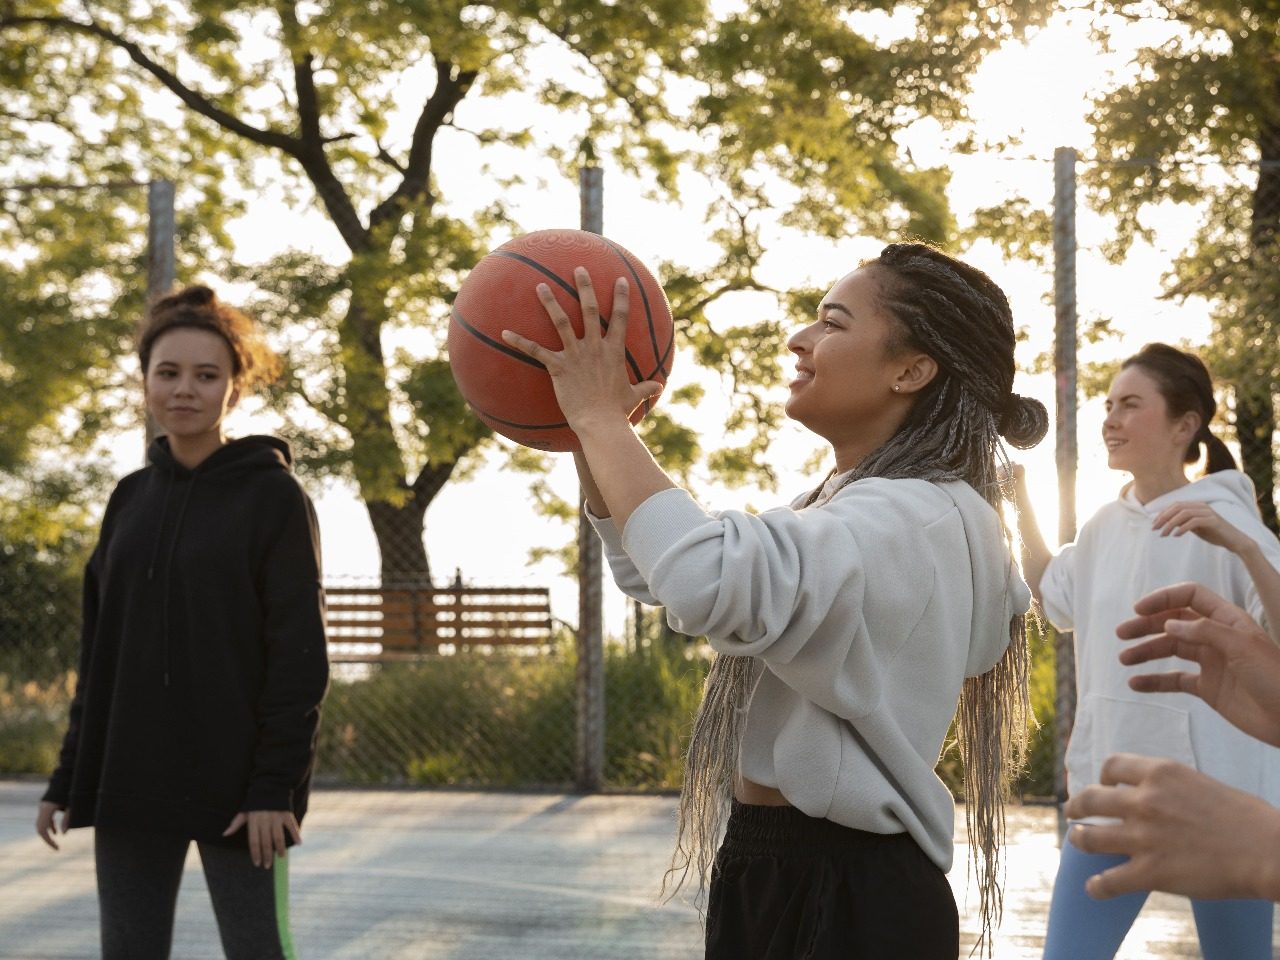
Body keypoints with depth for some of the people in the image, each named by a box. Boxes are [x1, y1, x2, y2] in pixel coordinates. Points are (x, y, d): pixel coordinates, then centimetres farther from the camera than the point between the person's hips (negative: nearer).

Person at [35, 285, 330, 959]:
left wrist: (275, 784, -16)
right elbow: (100, 651, 14)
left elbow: (299, 655, -9)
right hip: (130, 778, 5)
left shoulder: (273, 494, -4)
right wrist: (69, 778, 10)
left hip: (235, 783, -5)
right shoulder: (131, 499, 11)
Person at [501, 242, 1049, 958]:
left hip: (848, 902, -9)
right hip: (774, 872, 9)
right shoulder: (848, 508, 13)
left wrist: (602, 417, -24)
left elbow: (710, 579, -37)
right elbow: (649, 568, 20)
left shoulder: (916, 521, -20)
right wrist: (593, 430, 4)